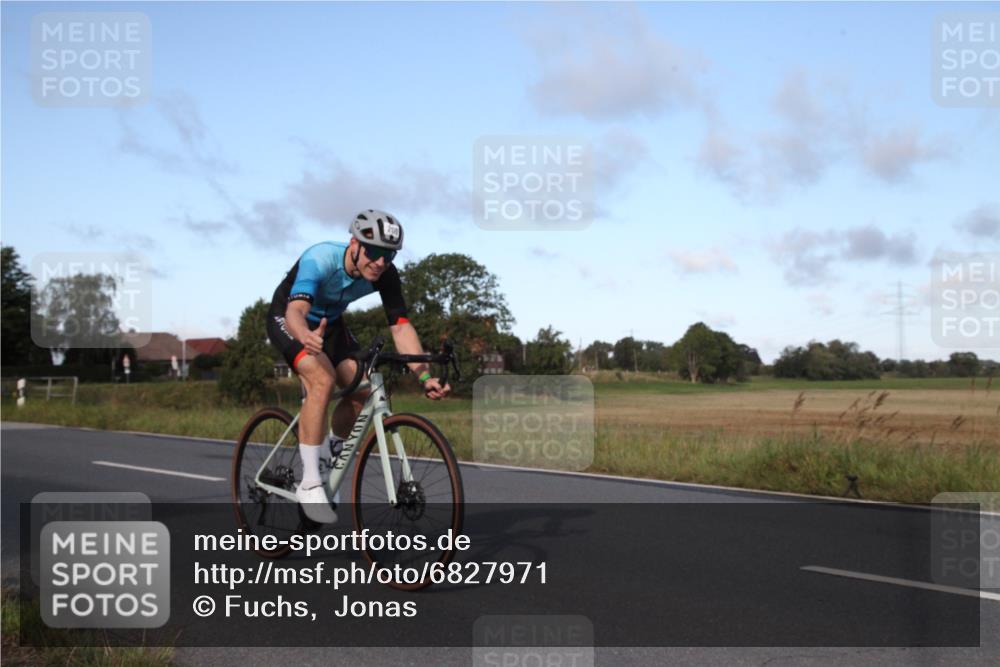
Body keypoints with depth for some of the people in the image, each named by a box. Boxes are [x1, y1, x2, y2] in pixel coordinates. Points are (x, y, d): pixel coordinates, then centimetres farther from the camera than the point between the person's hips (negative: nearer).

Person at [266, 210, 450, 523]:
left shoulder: (386, 274, -21)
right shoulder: (320, 259, -36)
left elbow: (401, 326, -23)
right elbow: (296, 311, -49)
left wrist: (425, 376, -36)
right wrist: (305, 336, -73)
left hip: (329, 323, 6)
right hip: (287, 319, -6)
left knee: (363, 388, -12)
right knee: (323, 379, -30)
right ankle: (309, 483, -23)